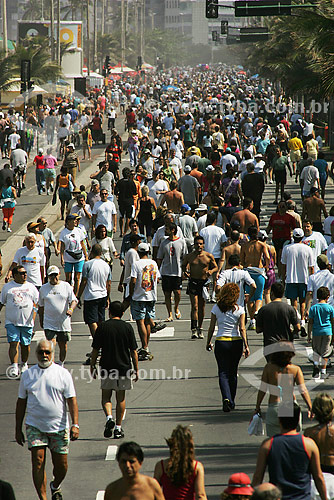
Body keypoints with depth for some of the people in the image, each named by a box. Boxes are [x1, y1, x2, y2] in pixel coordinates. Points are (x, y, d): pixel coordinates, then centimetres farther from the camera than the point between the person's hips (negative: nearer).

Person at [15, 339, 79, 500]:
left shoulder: (63, 373, 1)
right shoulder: (27, 375, 6)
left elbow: (72, 400, -2)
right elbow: (21, 402, 12)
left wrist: (75, 425, -13)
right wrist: (18, 429, 10)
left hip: (59, 427, 0)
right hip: (34, 426, 1)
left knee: (61, 465, 5)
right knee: (38, 461, -10)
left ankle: (55, 486, 35)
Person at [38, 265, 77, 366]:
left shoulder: (66, 286, 3)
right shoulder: (43, 288, 6)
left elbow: (73, 300, -2)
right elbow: (41, 306, 15)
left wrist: (71, 309, -23)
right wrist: (41, 320, 16)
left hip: (64, 323, 1)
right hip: (49, 323, -1)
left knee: (63, 346, 9)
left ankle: (61, 365, 28)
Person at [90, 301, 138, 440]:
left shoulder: (102, 327, -4)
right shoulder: (127, 327, -4)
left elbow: (95, 350, -2)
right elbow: (133, 351, -2)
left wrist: (92, 366, 10)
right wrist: (136, 369, 6)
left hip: (106, 367, 0)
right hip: (124, 367, 0)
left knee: (106, 396, 13)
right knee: (120, 398, 10)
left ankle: (109, 417, -13)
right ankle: (118, 428, 10)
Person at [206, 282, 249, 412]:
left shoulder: (216, 308, -3)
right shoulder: (239, 310, -6)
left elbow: (211, 328, 1)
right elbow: (242, 329, -7)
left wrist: (208, 342, 13)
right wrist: (246, 346, -3)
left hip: (221, 342, 0)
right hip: (236, 343, 0)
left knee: (223, 373, 1)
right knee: (233, 372, 14)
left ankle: (226, 398, -20)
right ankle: (232, 402, 20)